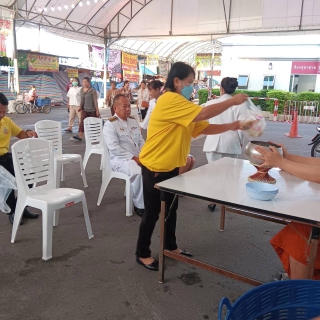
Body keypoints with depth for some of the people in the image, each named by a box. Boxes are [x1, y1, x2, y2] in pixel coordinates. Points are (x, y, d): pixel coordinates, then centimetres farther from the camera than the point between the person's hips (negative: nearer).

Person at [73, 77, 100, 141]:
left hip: (92, 110, -5)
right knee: (82, 122, -8)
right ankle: (80, 136, -14)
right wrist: (80, 107, 12)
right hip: (85, 109, 5)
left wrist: (97, 110, -15)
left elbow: (95, 101, -13)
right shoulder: (81, 90, 6)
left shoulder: (92, 91, -12)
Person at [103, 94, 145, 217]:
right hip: (120, 159, -7)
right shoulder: (110, 124, -7)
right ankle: (140, 205, -18)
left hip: (138, 157, 7)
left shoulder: (133, 121, 15)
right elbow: (114, 148, -18)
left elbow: (141, 141, 17)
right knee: (138, 173, -35)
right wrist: (133, 158, -20)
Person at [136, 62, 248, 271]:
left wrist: (231, 126, -5)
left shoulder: (182, 104, 13)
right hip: (155, 166, -9)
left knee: (171, 208, 18)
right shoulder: (170, 100, -19)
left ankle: (171, 246, 35)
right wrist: (232, 102, -19)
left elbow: (204, 128, 7)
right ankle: (143, 254, 19)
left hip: (171, 166, 10)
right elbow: (203, 114, -29)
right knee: (153, 211, 2)